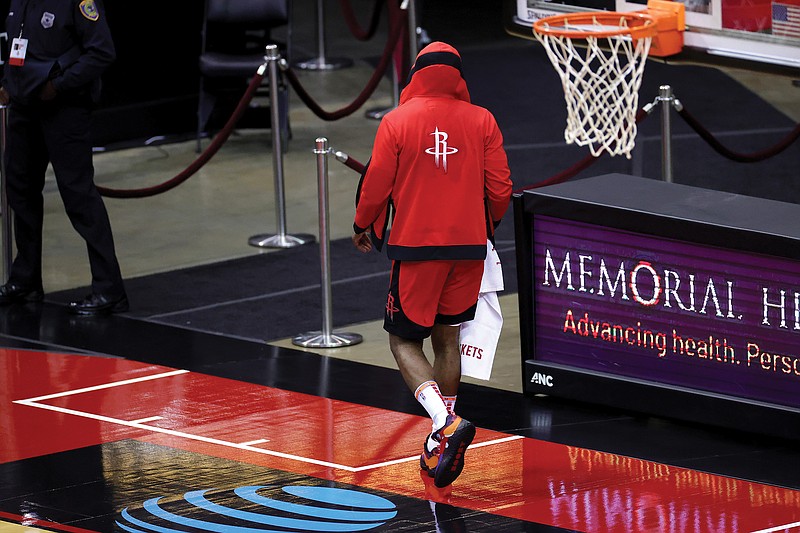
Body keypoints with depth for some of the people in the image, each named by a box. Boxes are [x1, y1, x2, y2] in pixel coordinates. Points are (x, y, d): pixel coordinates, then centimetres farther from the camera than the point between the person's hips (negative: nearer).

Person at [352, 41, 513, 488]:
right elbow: (500, 189, 3)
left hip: (415, 248, -3)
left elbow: (376, 186, -2)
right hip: (468, 246, 3)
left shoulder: (397, 121, -5)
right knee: (447, 340, 17)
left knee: (404, 340, 7)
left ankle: (446, 422, -16)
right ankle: (442, 445, 16)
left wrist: (364, 227, 17)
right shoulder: (482, 121, 2)